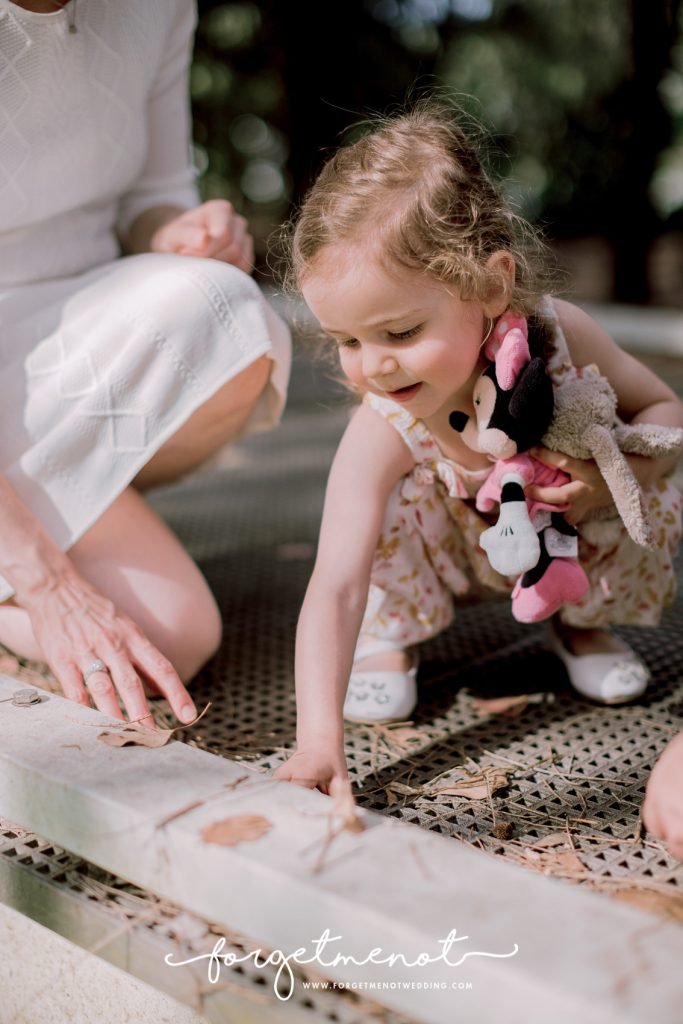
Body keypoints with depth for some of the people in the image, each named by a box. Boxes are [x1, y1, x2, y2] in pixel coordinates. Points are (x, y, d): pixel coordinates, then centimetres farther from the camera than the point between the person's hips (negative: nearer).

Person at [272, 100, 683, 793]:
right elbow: (333, 588, -43)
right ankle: (390, 638, -1)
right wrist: (318, 741, -55)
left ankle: (585, 621, 7)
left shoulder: (559, 334, -33)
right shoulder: (382, 434, -39)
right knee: (398, 499, -33)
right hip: (457, 556, -2)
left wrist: (608, 477, -38)